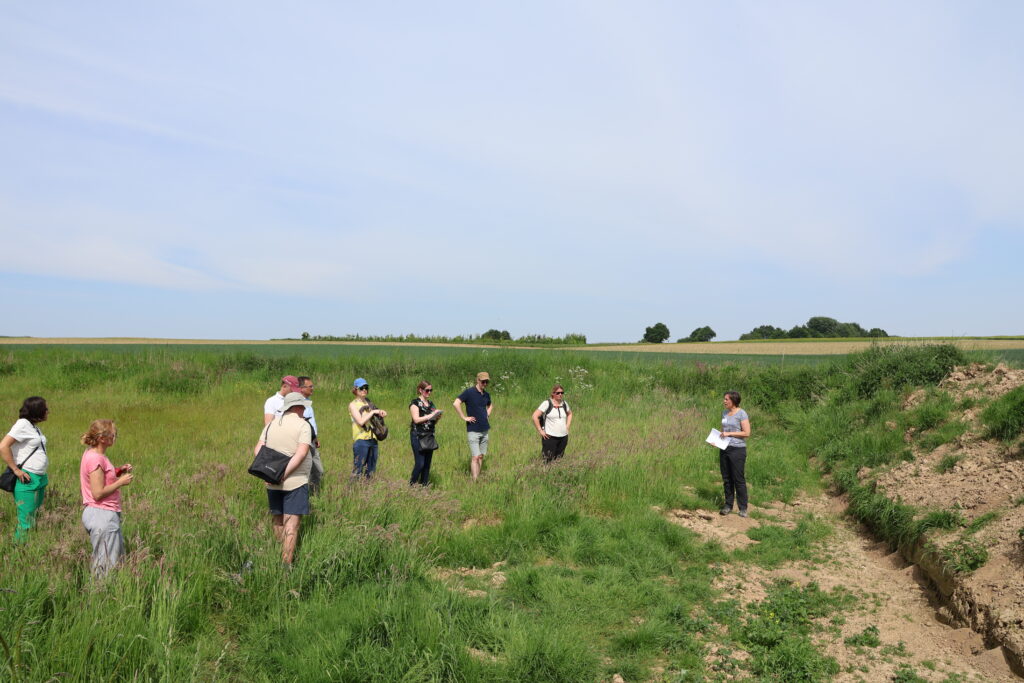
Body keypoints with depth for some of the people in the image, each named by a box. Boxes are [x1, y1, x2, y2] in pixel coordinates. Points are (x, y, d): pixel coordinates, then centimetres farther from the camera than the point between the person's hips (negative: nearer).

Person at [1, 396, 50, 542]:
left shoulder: (34, 427, 13)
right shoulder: (23, 424, -12)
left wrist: (42, 482, 17)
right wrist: (16, 470, -17)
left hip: (40, 479, 9)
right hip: (27, 480, -9)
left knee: (35, 519, 13)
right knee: (26, 522, -5)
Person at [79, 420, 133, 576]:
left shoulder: (93, 454, 10)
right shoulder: (95, 459, -19)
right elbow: (98, 493, -22)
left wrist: (118, 472, 7)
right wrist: (121, 482, -14)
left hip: (106, 515, 10)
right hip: (102, 516, -10)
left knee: (118, 558, 17)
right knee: (108, 565, -2)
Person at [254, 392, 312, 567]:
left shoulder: (271, 424, 10)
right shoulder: (303, 425, -7)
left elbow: (257, 450, 3)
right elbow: (301, 453, -19)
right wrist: (284, 474, -18)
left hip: (272, 483, 6)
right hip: (296, 482, -6)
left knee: (277, 520, 19)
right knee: (291, 524, -2)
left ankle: (278, 555, 31)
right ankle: (286, 564, -3)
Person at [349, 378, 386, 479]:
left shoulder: (368, 403, 15)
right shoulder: (353, 405, -3)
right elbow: (360, 421, -15)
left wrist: (381, 412, 1)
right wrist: (373, 412, -9)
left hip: (372, 440, 7)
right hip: (361, 440, -7)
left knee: (370, 471, 11)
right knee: (358, 470, -7)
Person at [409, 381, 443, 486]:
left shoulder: (431, 404, 16)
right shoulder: (415, 403, -3)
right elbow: (416, 419, -15)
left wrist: (437, 417, -3)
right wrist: (431, 415, -19)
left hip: (429, 437, 6)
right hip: (418, 437, -6)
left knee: (427, 464, 6)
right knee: (420, 463, -11)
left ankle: (424, 485, 12)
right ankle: (412, 485, 3)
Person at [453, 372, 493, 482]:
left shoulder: (486, 394, 11)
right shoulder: (469, 392, -10)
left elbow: (490, 405, 33)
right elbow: (456, 403, -21)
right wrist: (464, 418, -18)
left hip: (485, 430, 7)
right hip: (473, 430, -7)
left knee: (481, 456, 10)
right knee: (475, 457, -9)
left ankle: (477, 477, 18)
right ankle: (475, 481, -8)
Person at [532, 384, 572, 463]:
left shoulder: (564, 404, 9)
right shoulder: (547, 404, -7)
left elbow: (570, 414, 29)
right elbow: (535, 416, -10)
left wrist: (567, 426, 16)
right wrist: (540, 430, -11)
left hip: (563, 437, 5)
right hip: (550, 437, -5)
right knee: (548, 461, -8)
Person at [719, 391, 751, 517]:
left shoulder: (742, 414, -9)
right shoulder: (724, 413, 12)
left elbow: (747, 433, -12)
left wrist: (729, 434, -16)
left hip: (737, 450, -7)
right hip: (724, 449, 7)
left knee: (739, 479, -3)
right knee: (726, 479, 10)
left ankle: (743, 508, 4)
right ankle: (728, 505, 18)